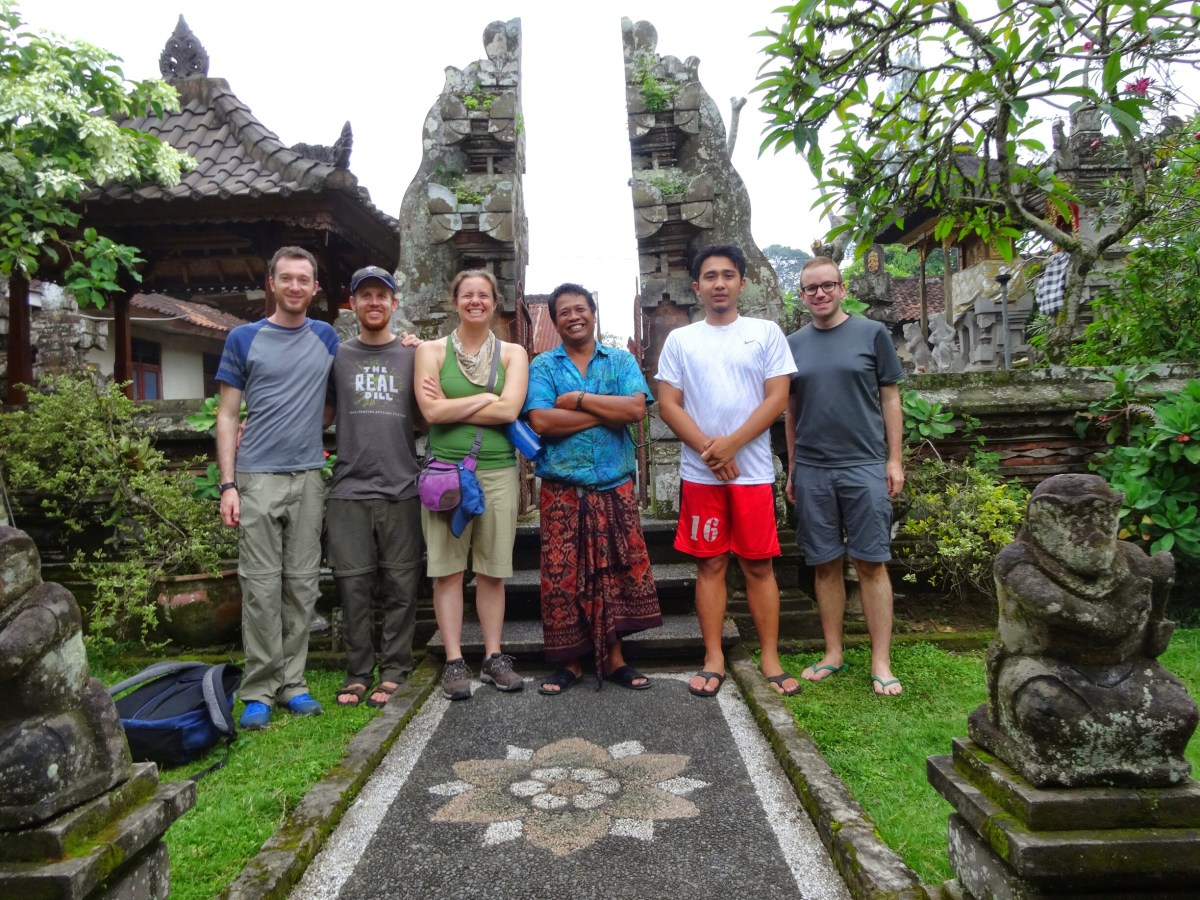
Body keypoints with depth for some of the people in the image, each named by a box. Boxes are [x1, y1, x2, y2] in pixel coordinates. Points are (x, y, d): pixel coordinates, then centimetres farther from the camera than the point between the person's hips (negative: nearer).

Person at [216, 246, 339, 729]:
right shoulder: (244, 338, 5)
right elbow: (227, 415, 4)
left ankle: (292, 682, 16)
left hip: (309, 477, 3)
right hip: (258, 477, -2)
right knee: (261, 587, -1)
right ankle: (259, 690, 8)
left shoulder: (326, 337, 12)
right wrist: (228, 484, -6)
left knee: (302, 585, 6)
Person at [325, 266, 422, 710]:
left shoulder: (412, 355, 11)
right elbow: (321, 416, 16)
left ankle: (394, 671, 14)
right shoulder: (337, 356, 11)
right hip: (349, 489, 0)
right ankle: (358, 672, 15)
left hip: (401, 489, 0)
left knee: (400, 585, 3)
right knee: (353, 584, 3)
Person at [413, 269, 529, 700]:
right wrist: (486, 397, -7)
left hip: (497, 470, 1)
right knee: (448, 569, 1)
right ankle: (454, 662, 10)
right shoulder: (432, 350, 6)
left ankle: (493, 658, 16)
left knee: (492, 570, 6)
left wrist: (451, 408, -7)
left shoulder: (512, 353, 9)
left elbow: (509, 410, -8)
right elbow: (431, 411, -9)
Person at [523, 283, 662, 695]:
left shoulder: (622, 361, 8)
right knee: (563, 574, 2)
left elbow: (637, 409, -10)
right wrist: (608, 412, -11)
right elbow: (541, 421, -12)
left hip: (615, 487, 1)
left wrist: (579, 400, -12)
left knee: (617, 570, 4)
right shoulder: (542, 366, 4)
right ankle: (570, 661, 17)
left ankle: (613, 657, 17)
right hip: (562, 489, -1)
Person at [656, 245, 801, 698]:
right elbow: (668, 404, 1)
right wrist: (709, 449, -11)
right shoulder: (680, 339, 8)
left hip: (753, 470, -1)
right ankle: (714, 660, 15)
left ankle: (770, 658, 15)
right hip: (699, 473, 1)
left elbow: (777, 398, -3)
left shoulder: (766, 333, 5)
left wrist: (731, 443, -13)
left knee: (759, 564, 4)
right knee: (709, 564, 6)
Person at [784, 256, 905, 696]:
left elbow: (890, 399, 3)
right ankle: (833, 653, 19)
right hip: (811, 471, 3)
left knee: (871, 563, 0)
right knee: (825, 564, 8)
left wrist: (894, 459, -2)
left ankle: (881, 663, 7)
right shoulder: (793, 345, 9)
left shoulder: (872, 334, 2)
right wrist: (792, 469, 11)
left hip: (864, 466, -2)